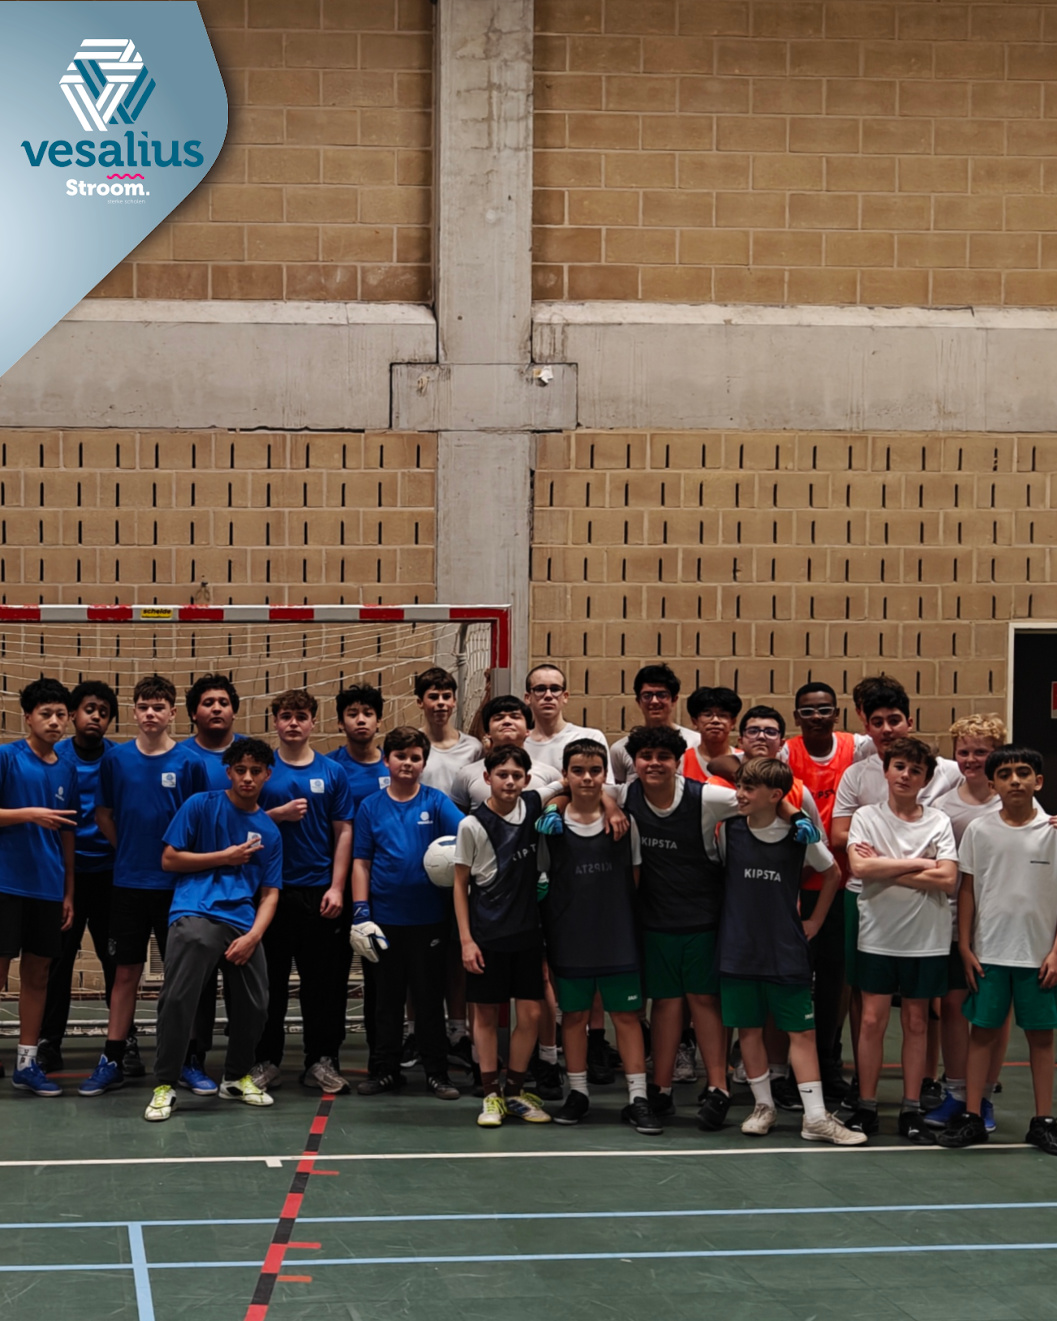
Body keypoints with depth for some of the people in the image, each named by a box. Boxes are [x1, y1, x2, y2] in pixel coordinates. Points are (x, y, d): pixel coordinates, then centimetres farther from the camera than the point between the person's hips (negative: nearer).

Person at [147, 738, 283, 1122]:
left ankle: (236, 1078, 25)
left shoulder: (268, 831, 16)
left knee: (254, 1005, 2)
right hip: (195, 914, -4)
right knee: (179, 999, -17)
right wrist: (225, 857, -2)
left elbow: (270, 892, 13)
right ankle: (164, 1086, -6)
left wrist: (253, 935, -3)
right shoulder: (201, 805, 5)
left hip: (242, 922, 4)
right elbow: (170, 859, 2)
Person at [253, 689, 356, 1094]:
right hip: (271, 890, -1)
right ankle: (267, 1060, 12)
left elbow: (343, 832, 4)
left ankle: (322, 1061, 11)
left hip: (319, 890, 1)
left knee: (324, 981, 3)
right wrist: (279, 814, -14)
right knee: (270, 980, 4)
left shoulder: (332, 772, 6)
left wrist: (337, 888, -4)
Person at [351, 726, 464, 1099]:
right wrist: (360, 912, -3)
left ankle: (437, 1072, 13)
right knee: (386, 998, 10)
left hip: (429, 917, -1)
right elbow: (361, 862, 4)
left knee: (429, 998, 6)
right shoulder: (371, 807, 4)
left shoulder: (436, 802, 1)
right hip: (385, 919, 1)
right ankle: (385, 1070, 20)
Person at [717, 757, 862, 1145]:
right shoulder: (729, 831, -4)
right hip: (738, 949, 1)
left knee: (802, 1030, 0)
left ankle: (815, 1117, 2)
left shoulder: (799, 836, -5)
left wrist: (815, 921, 10)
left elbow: (832, 873, 12)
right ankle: (763, 1106, 21)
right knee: (749, 1029, 7)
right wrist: (734, 916, 4)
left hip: (786, 951, -1)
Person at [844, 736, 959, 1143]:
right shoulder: (866, 817, 0)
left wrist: (886, 869, -12)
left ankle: (911, 1110, 14)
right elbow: (859, 868, -16)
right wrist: (917, 865, -13)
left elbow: (947, 879, -11)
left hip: (926, 938, 1)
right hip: (878, 936, -1)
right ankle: (866, 1106, 10)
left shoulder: (938, 822, 1)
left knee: (916, 1022, 7)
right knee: (873, 1019, 1)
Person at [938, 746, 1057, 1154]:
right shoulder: (979, 829, 0)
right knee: (983, 1030, 4)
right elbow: (968, 890, 4)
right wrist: (965, 947, 0)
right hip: (989, 951, 0)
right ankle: (972, 1117, 11)